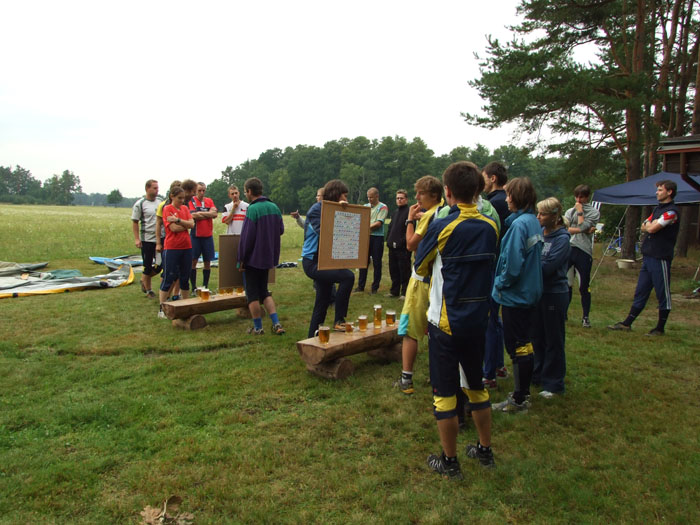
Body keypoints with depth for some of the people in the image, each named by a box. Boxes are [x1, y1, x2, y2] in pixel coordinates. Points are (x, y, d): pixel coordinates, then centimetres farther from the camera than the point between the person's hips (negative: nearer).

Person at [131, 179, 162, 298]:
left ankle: (144, 279, 30)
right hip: (147, 239, -4)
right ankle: (148, 290, 18)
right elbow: (135, 222, -4)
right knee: (148, 266, 3)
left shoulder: (161, 202, 8)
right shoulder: (140, 204, -5)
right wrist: (137, 239, -11)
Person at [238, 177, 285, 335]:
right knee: (264, 291, 18)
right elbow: (281, 230, 11)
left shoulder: (253, 209, -17)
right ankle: (276, 324, 9)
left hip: (253, 258, -7)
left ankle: (258, 327, 14)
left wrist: (241, 259, -11)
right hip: (269, 257, 7)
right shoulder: (274, 207, 4)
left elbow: (246, 237, -19)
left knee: (252, 294, 7)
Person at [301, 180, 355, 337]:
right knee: (348, 276, -27)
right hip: (313, 262, -9)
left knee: (322, 304, 14)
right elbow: (323, 232, -25)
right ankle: (339, 320, -18)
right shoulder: (316, 209, -11)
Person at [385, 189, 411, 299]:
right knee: (393, 270, 13)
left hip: (403, 248, -8)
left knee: (404, 271, -2)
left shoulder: (409, 212, -7)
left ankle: (405, 293, 5)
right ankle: (394, 291, 23)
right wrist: (388, 240, 10)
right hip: (393, 247, 8)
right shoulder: (395, 212, 19)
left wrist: (402, 242, -19)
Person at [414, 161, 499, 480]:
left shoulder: (441, 227, -16)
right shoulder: (490, 227, -1)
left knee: (444, 391, 7)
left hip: (446, 321, -5)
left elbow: (420, 266, -2)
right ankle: (485, 450, 35)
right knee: (476, 385, 22)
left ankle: (449, 462, 19)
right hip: (478, 319, 6)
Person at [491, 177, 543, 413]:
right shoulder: (534, 222, 7)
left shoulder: (519, 224, -20)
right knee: (523, 344, 18)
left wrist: (500, 284, -9)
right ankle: (523, 393, 31)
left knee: (517, 347, 1)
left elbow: (513, 264, -25)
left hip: (515, 295, -9)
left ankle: (519, 400, 14)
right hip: (529, 292, 9)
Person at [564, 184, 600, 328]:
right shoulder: (570, 211, 14)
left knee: (584, 287, 2)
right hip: (568, 250, 3)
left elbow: (582, 226, -12)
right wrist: (584, 230, -11)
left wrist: (580, 211, -1)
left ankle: (585, 317, 13)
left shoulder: (594, 212, 3)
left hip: (584, 251, -3)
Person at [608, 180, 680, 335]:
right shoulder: (657, 209, 18)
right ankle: (627, 324, 16)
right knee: (640, 292, 12)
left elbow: (652, 229, -19)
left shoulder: (672, 211, -12)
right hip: (648, 256, 9)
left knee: (663, 295, 2)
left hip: (661, 258, -9)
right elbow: (644, 227, 14)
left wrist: (650, 225, 2)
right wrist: (652, 225, -6)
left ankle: (660, 328, 12)